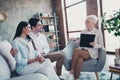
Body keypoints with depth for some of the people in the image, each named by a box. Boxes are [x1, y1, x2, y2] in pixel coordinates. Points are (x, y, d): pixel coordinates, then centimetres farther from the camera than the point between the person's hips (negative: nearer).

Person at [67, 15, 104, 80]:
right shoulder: (83, 31, 14)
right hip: (82, 50, 4)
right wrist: (74, 39, -2)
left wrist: (95, 45, -19)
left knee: (76, 50, -33)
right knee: (79, 60, -36)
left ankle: (71, 73, -25)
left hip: (92, 52, -3)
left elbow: (101, 45, 3)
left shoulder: (98, 32, 2)